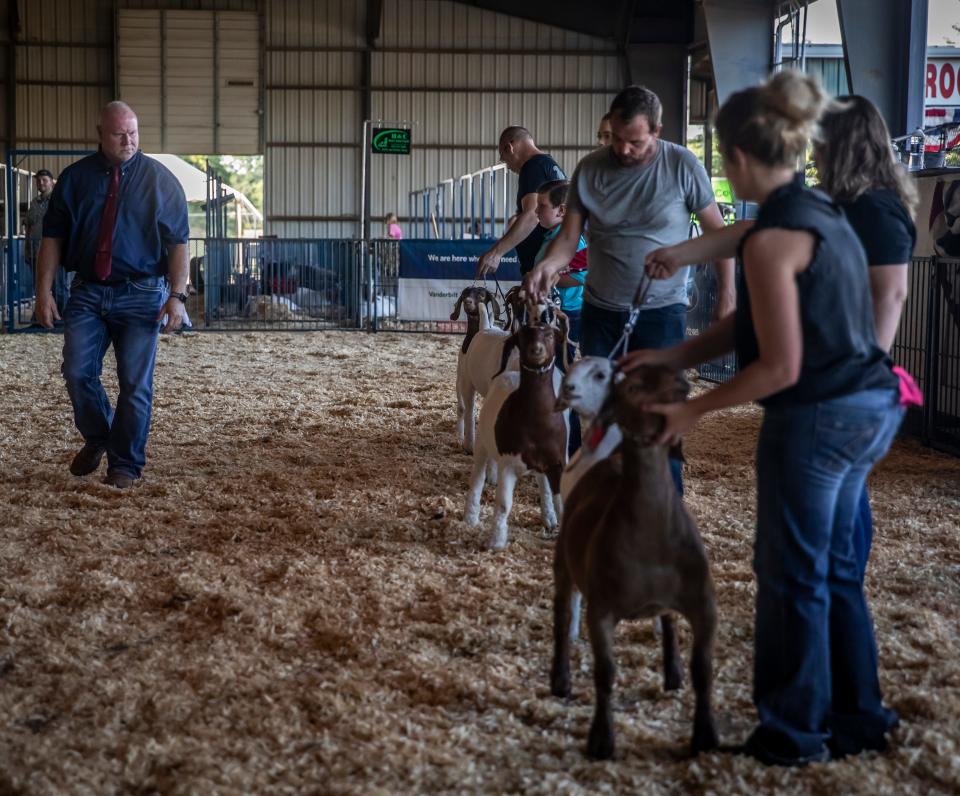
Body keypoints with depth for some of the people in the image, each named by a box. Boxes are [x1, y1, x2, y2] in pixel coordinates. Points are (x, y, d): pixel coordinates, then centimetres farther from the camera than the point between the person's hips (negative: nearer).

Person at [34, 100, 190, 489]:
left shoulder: (159, 179, 1)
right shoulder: (76, 177, 6)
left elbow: (177, 242, -2)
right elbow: (53, 237, 6)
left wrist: (177, 295, -11)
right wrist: (44, 290, -2)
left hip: (140, 295, -2)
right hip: (87, 292, 2)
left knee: (135, 384, -1)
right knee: (77, 372, -6)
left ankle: (125, 464, 11)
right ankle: (96, 439, 21)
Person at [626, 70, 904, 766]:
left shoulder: (772, 239, -19)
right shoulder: (823, 213, 10)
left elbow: (779, 366, -20)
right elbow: (753, 322, 13)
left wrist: (694, 410, -10)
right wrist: (673, 358, 10)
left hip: (816, 419, -9)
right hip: (869, 408, 9)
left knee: (792, 575, 6)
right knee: (834, 567, 20)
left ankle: (795, 733, 18)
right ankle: (858, 718, 29)